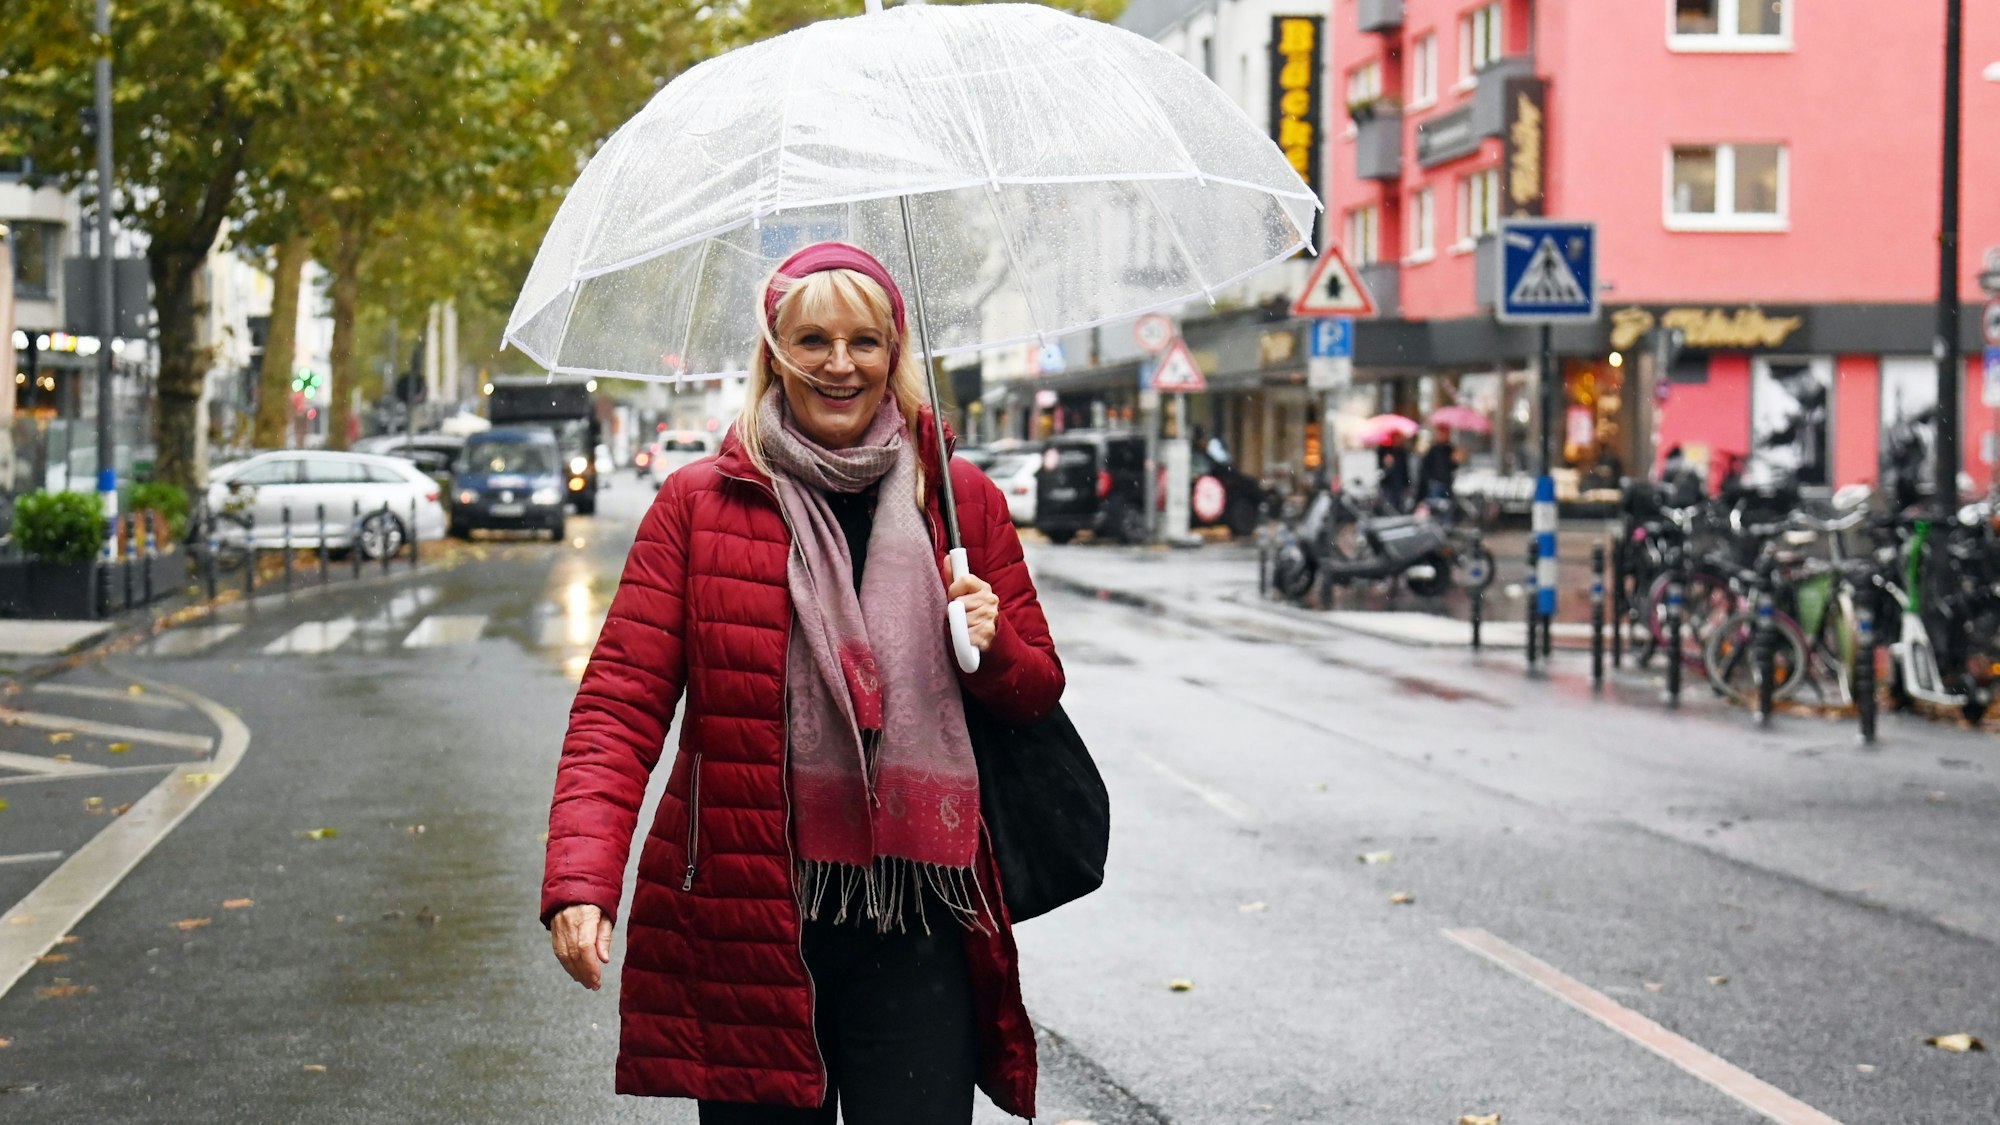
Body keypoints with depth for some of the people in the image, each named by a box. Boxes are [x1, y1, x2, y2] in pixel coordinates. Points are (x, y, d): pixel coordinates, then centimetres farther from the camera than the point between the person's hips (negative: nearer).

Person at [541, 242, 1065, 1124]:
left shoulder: (960, 499, 9)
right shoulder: (700, 504, 2)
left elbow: (1038, 692, 18)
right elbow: (619, 703, -3)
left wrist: (994, 647, -7)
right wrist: (580, 881, -18)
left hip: (915, 926, 1)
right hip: (747, 918, -1)